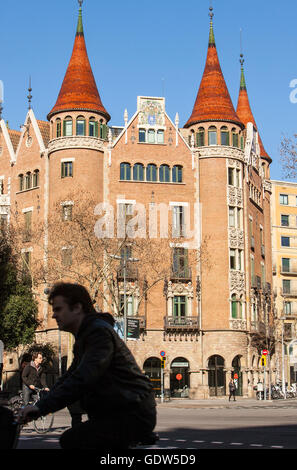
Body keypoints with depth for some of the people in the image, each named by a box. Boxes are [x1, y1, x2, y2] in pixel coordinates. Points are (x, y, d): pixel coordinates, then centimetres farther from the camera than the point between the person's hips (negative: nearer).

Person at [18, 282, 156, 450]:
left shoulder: (100, 332, -14)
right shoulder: (84, 337, 20)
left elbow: (83, 378, -26)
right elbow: (69, 377, 20)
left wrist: (42, 407, -28)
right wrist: (37, 407, 8)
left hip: (134, 416, -11)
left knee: (71, 441, -21)